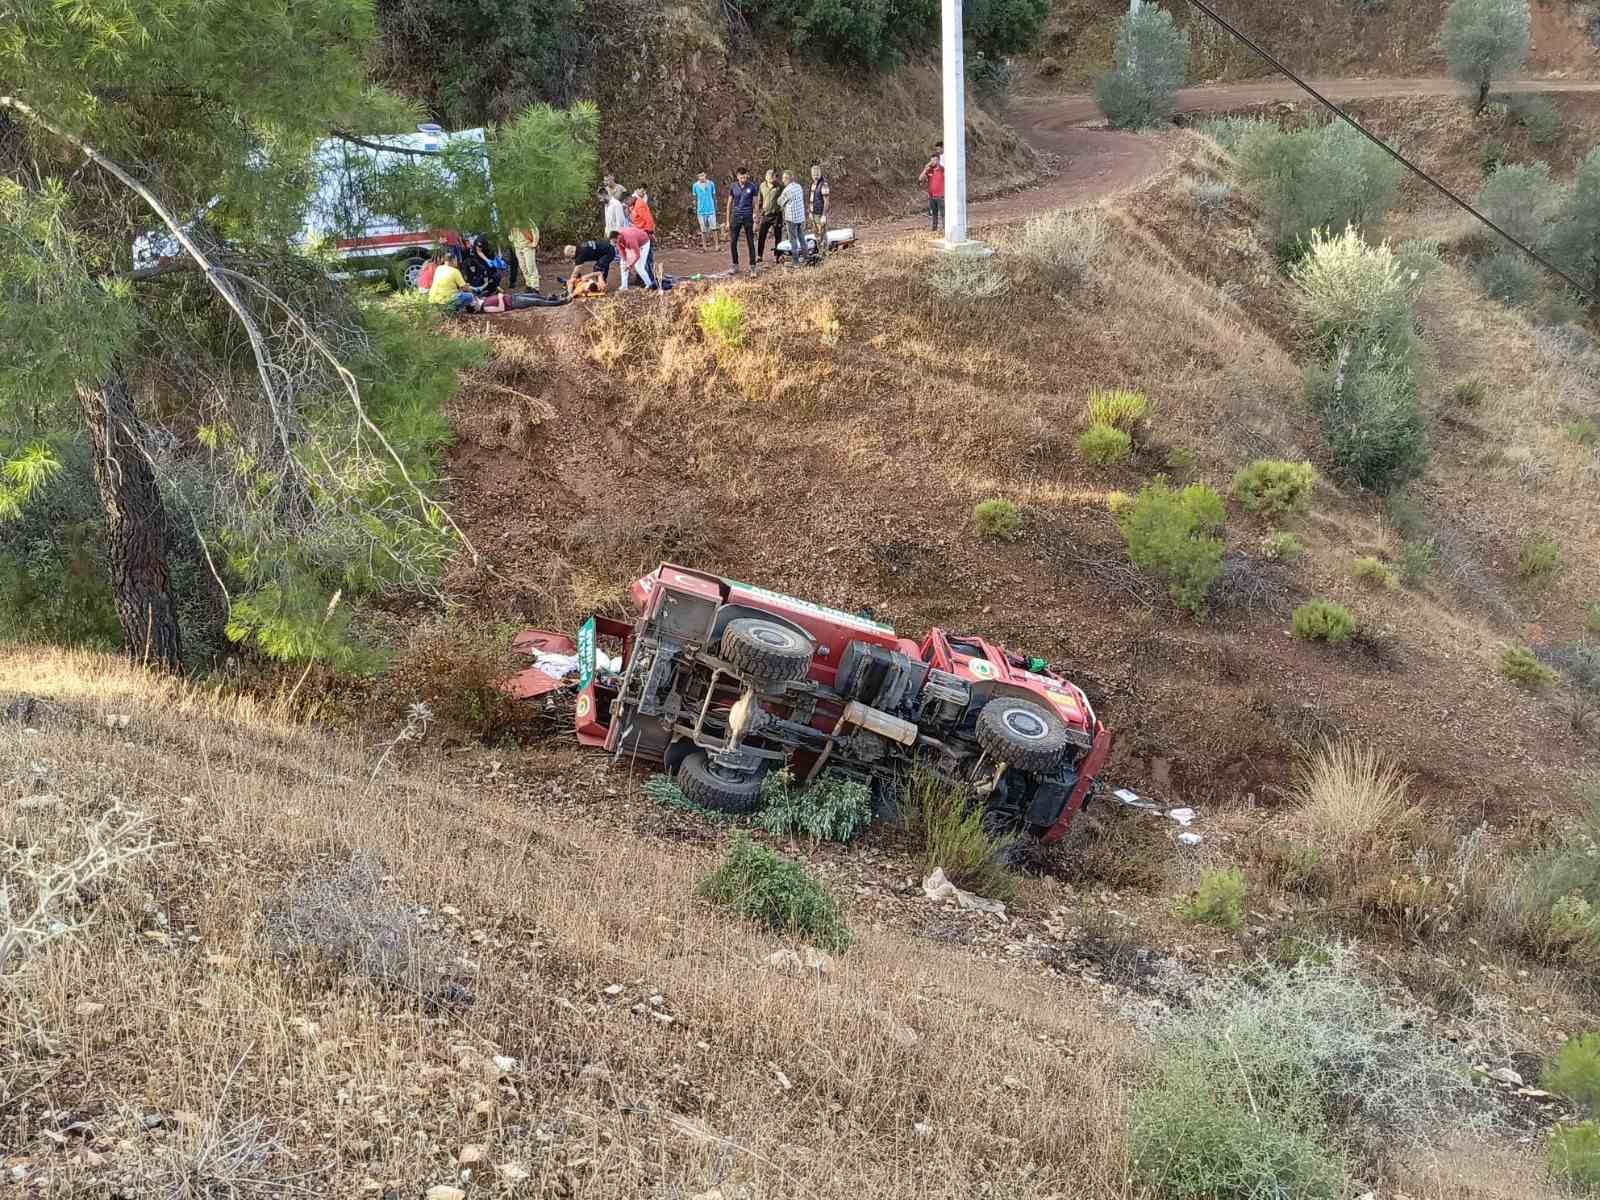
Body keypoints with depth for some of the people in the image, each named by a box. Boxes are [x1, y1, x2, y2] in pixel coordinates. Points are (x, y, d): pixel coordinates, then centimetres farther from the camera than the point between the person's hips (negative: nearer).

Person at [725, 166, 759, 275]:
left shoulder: (752, 187, -3)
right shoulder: (733, 187, 2)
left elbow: (755, 204, 0)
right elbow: (729, 204, 8)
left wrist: (755, 221, -5)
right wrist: (728, 221, 6)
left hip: (748, 217, -2)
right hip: (736, 217, 2)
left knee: (750, 243, 2)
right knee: (733, 242, 1)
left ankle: (752, 267, 7)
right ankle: (735, 265, 14)